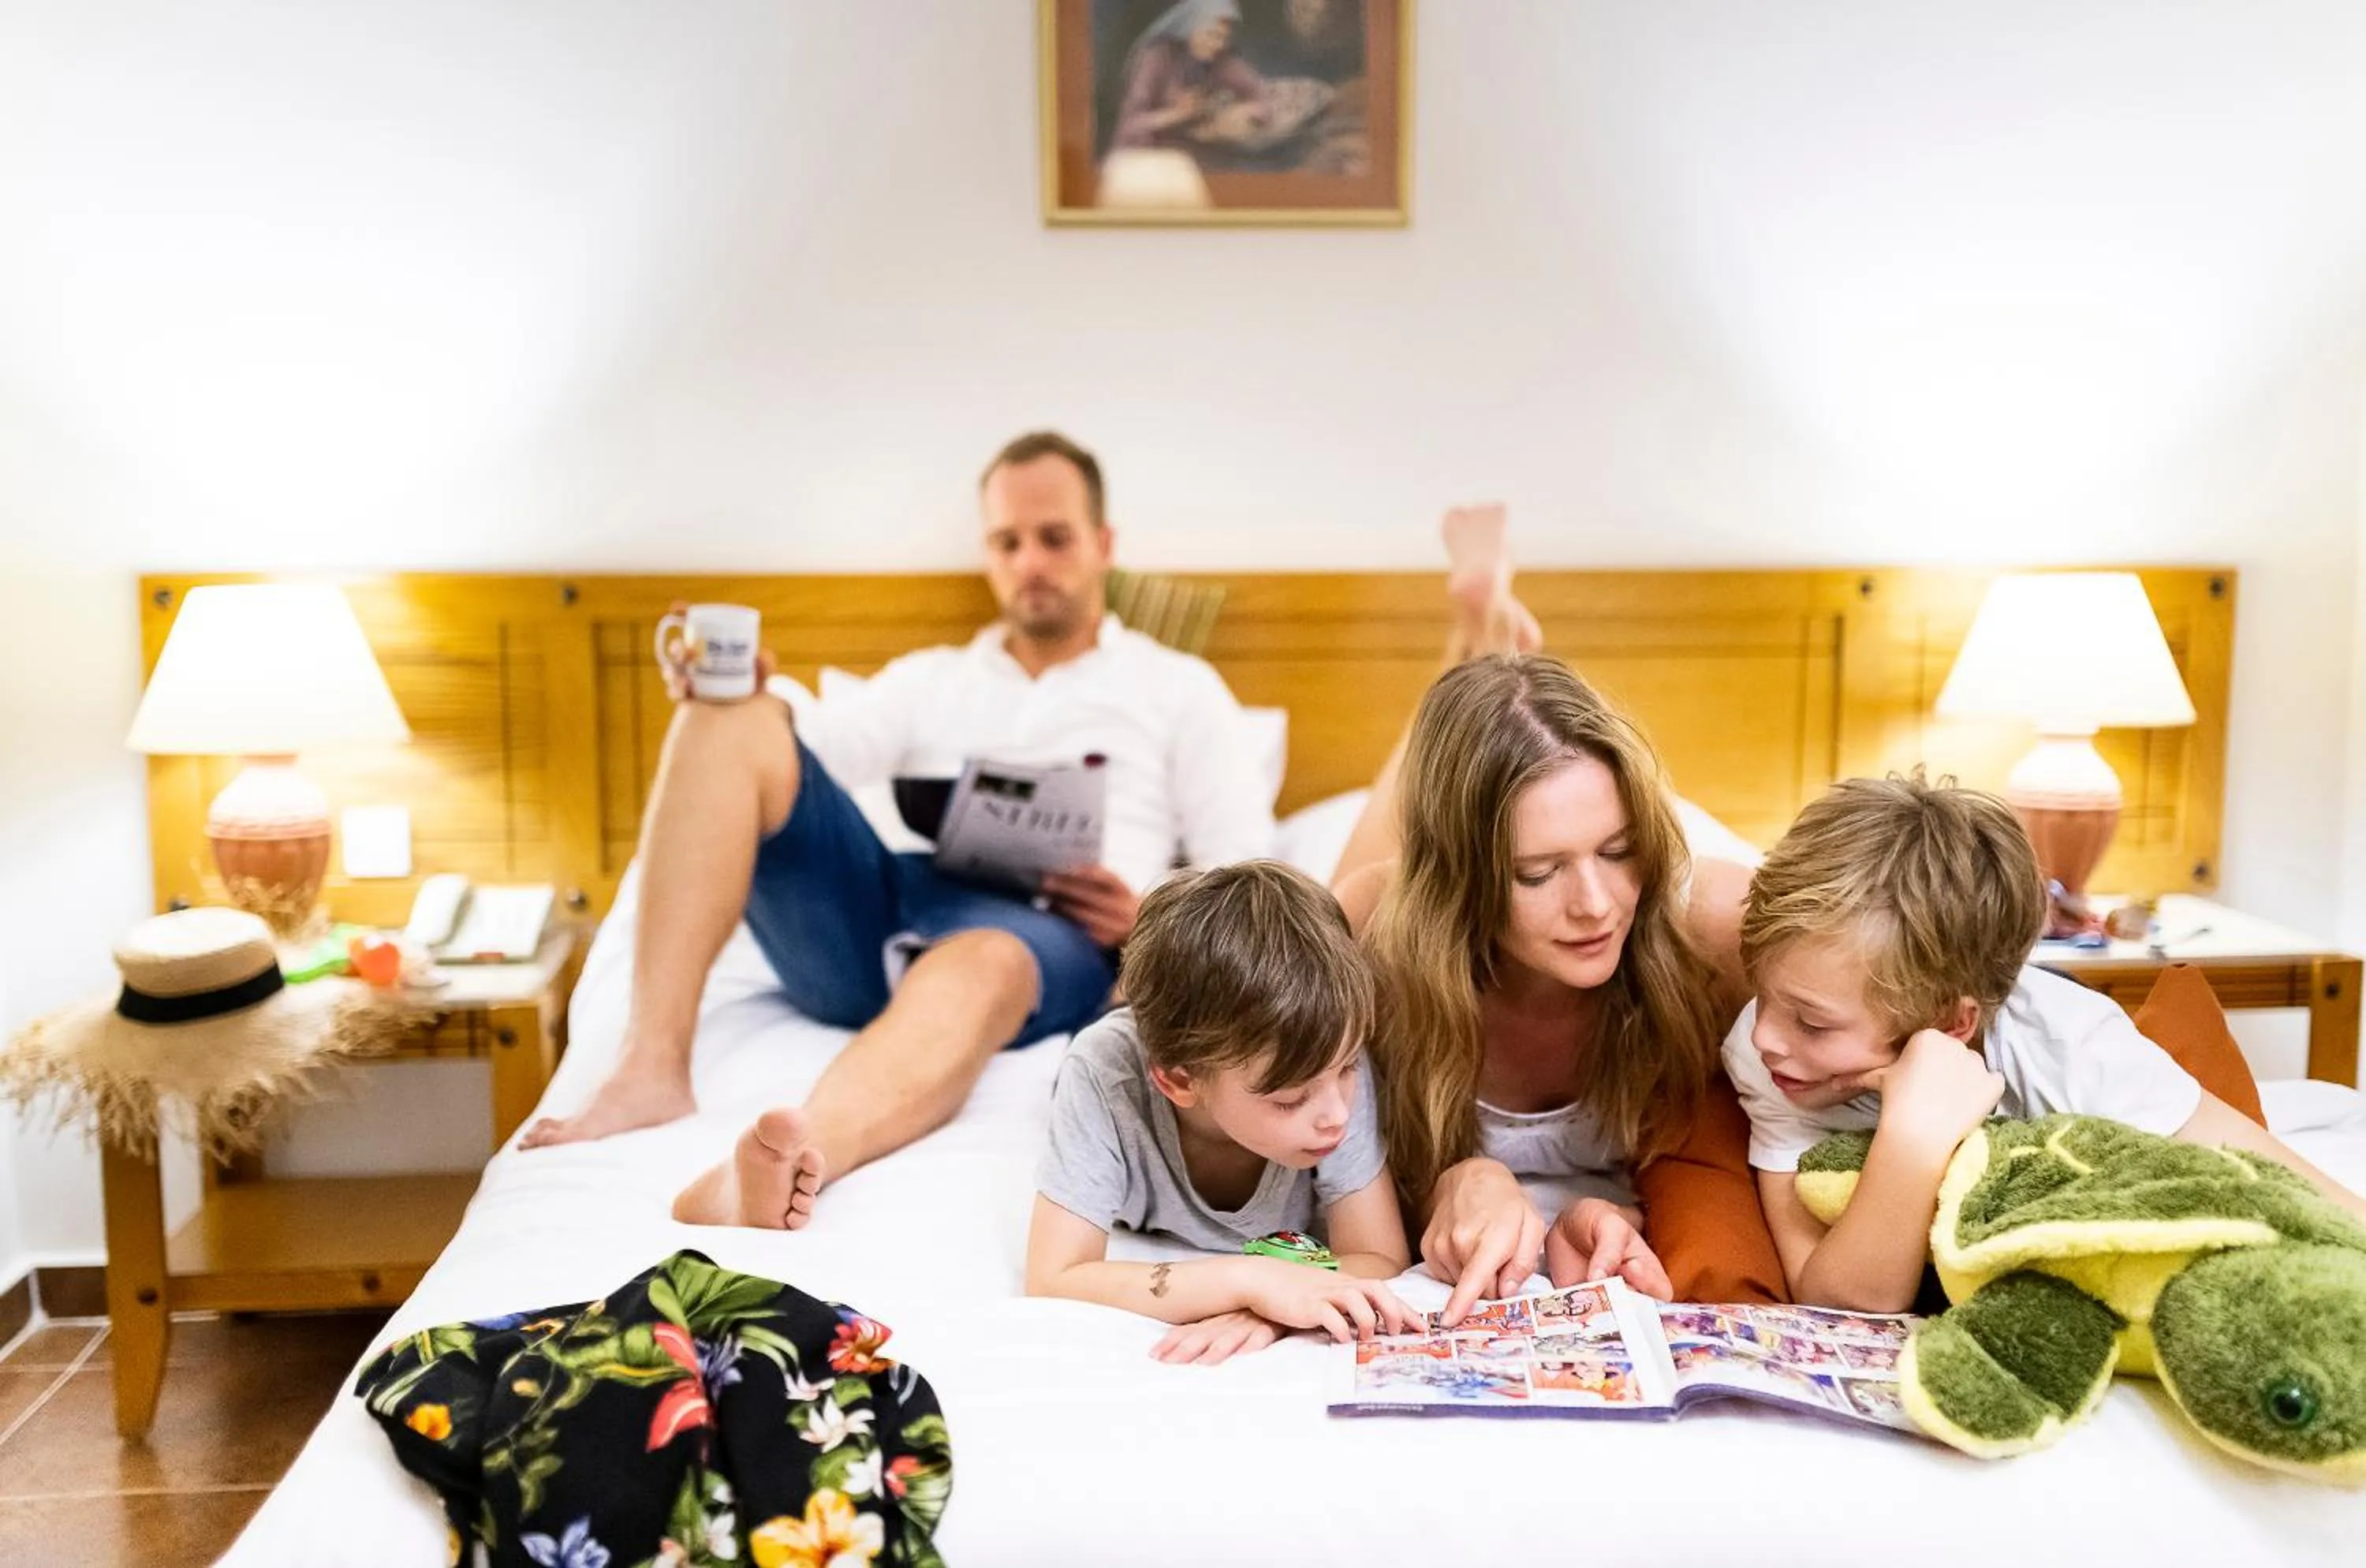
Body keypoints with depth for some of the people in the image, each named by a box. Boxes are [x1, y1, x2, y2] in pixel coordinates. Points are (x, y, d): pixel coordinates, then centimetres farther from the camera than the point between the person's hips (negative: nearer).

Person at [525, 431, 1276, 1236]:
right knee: (732, 721, -17)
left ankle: (785, 1167, -72)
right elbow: (799, 759, 15)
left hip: (1041, 933, -3)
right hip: (883, 904, 4)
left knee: (981, 965, -41)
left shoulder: (1179, 689, 21)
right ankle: (653, 1068, -30)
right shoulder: (930, 679, 30)